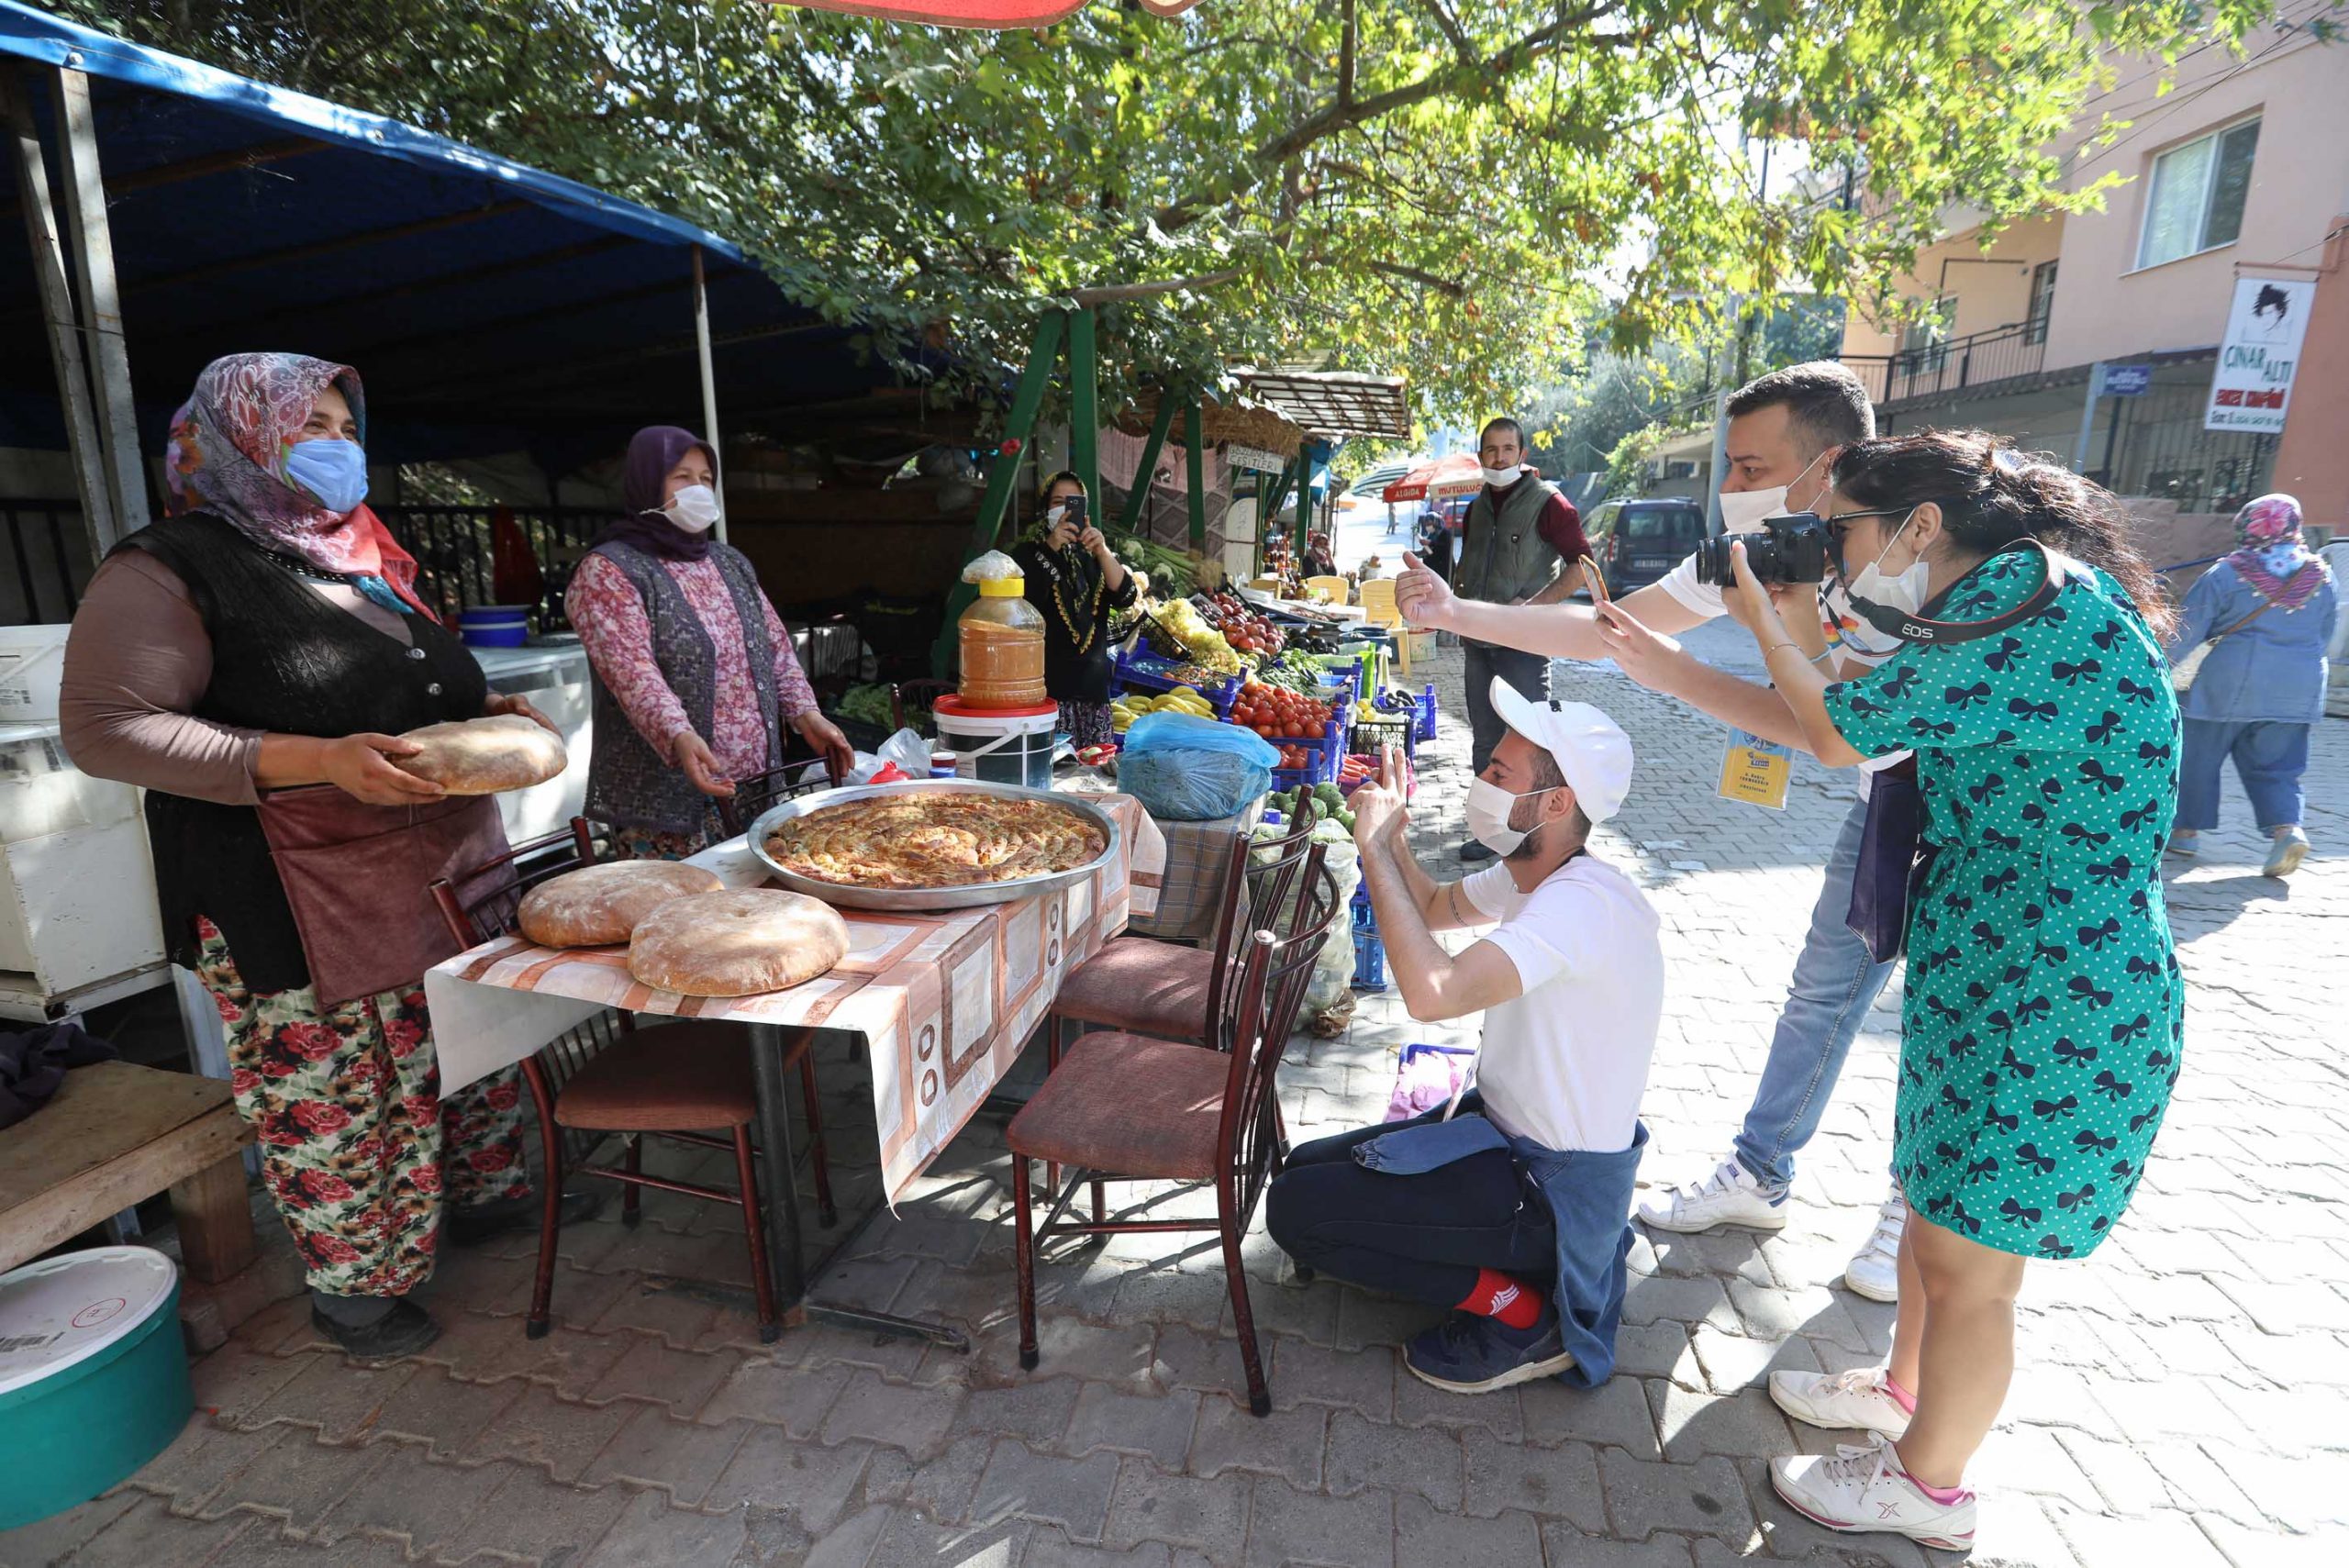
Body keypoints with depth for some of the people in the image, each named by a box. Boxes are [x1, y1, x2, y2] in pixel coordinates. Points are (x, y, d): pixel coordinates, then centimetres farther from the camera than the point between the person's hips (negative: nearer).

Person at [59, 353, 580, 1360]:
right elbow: (103, 727, -17)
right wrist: (318, 761, -28)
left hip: (441, 880, 8)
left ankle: (482, 1195, 38)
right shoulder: (171, 569, -10)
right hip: (304, 914, -7)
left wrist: (485, 708, 5)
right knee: (333, 1098, 4)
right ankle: (353, 1287, 24)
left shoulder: (358, 558, 14)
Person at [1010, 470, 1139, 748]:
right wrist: (1051, 548, -18)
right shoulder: (1028, 553, 5)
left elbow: (1126, 597, 0)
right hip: (1046, 684, -4)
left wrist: (1102, 552, -13)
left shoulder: (1097, 554, 17)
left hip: (1092, 685, 4)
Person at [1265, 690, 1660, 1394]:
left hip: (1551, 1184, -9)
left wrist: (1376, 846, -30)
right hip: (1509, 1127, 9)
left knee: (1295, 1208, -13)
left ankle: (1521, 1314, 0)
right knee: (1308, 1169, 12)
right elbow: (1434, 907, 18)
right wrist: (1389, 830, -1)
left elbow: (1432, 992, -42)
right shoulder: (1532, 873, 1)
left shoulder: (1583, 901, -29)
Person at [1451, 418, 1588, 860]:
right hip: (1479, 642, 7)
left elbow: (1581, 564, -12)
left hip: (1525, 643, -7)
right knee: (1485, 739, 12)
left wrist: (1534, 604, -21)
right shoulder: (1478, 507, 14)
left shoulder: (1546, 502, -7)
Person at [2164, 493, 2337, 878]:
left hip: (2228, 685, -4)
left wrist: (2174, 671, 6)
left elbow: (2188, 632, -8)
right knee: (2274, 765, 11)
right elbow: (2324, 637, 14)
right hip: (2298, 690, 4)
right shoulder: (2324, 578, 6)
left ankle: (2185, 830, 15)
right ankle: (2287, 827, -9)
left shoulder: (2226, 575, -10)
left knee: (2199, 756, 8)